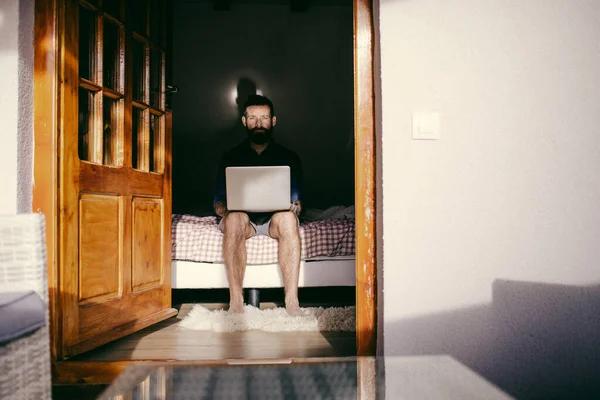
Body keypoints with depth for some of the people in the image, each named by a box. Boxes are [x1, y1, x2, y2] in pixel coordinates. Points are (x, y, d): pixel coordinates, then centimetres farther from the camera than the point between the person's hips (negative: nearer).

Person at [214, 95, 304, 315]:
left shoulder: (288, 157, 10)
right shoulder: (231, 157, 10)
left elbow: (297, 203, 6)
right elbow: (218, 203, 6)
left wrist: (293, 207, -19)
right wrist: (224, 208, -19)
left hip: (275, 219, 0)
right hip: (243, 220, 0)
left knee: (287, 217, -35)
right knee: (234, 217, -35)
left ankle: (292, 300, -36)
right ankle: (235, 301, -36)